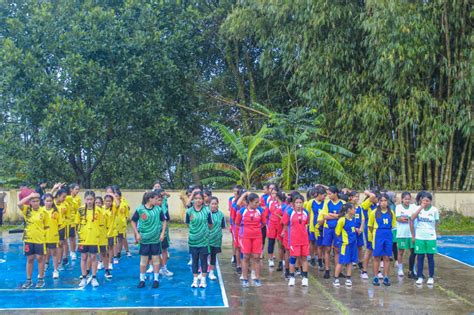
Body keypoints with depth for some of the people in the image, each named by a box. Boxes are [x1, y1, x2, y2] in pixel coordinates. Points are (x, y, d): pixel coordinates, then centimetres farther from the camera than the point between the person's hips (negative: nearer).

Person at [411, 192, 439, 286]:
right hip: (419, 237, 1)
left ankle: (431, 277, 16)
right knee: (420, 257, 5)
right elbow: (412, 219, -18)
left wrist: (430, 231, 0)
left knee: (430, 257, 6)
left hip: (431, 238, -1)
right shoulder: (418, 208, -2)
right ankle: (420, 277, 13)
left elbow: (436, 223, 7)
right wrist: (421, 207, -21)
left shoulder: (434, 210, -4)